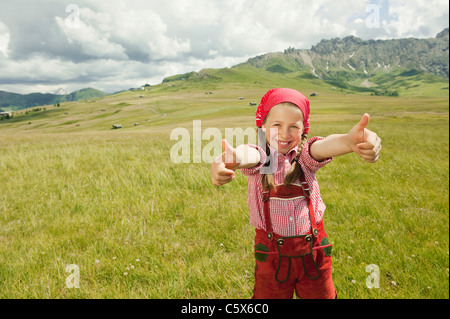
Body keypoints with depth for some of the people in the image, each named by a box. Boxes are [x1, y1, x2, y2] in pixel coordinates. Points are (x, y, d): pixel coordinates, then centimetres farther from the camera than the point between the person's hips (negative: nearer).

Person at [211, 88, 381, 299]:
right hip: (272, 252, -1)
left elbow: (323, 147, -31)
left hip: (313, 250, 2)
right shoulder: (260, 157, -12)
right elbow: (249, 156, -36)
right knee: (269, 295, 17)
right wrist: (231, 158, -62)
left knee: (321, 295, 20)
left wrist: (349, 140, -55)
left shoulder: (305, 155, -8)